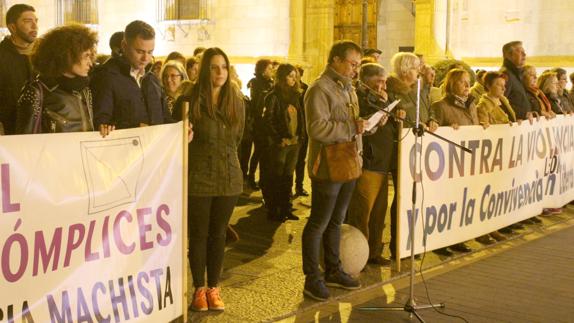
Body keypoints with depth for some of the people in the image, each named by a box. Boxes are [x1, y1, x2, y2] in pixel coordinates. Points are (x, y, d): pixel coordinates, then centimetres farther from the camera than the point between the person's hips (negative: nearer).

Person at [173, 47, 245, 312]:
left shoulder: (235, 101, 5)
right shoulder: (188, 101, -8)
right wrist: (185, 138, -15)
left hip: (228, 178, 4)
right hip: (198, 178, -3)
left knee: (218, 234, 11)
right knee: (198, 234, 5)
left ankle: (213, 288, 22)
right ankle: (199, 289, 18)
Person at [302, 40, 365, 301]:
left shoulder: (347, 88, 15)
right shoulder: (320, 89, -15)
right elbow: (317, 129, -25)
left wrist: (367, 123, 4)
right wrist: (352, 128, -23)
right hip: (328, 167, -9)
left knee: (336, 221, 18)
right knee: (318, 224, 1)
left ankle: (333, 271, 30)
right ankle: (312, 278, 11)